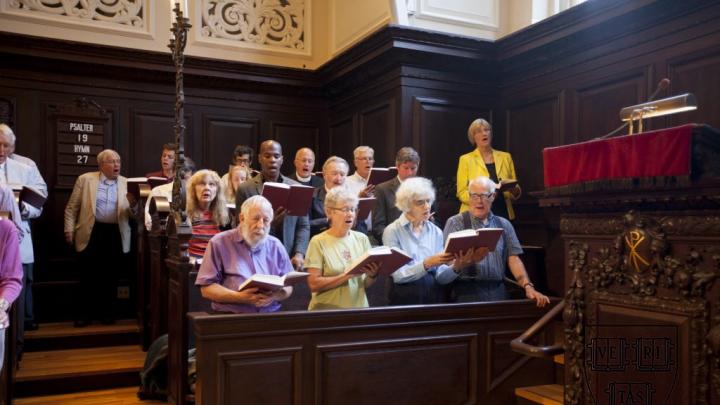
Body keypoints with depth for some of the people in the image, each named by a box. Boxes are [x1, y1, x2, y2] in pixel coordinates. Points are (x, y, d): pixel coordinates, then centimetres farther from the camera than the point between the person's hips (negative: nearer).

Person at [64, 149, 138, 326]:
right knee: (88, 277, 3)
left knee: (109, 277, 9)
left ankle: (106, 312, 21)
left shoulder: (126, 183, 7)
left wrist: (133, 204, -16)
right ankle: (84, 313, 14)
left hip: (116, 235, 2)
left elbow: (132, 215, 5)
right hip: (91, 233, -2)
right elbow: (72, 207, 5)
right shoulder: (85, 179, 3)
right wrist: (69, 229, -3)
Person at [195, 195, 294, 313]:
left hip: (270, 315, 3)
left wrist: (274, 296, -8)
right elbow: (206, 288, -2)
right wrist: (240, 297, -15)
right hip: (230, 316, -2)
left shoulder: (275, 246, 13)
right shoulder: (219, 243, 2)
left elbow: (288, 286, 14)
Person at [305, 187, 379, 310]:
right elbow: (314, 284, -9)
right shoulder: (318, 242, -3)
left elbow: (366, 285, 11)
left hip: (358, 307, 3)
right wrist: (347, 275, -16)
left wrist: (372, 275, -9)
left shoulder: (362, 239, 7)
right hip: (327, 311, -3)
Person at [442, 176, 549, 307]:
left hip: (498, 291, 3)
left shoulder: (504, 225, 14)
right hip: (467, 291, -3)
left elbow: (514, 258, 8)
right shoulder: (455, 223, 4)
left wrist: (528, 286, -6)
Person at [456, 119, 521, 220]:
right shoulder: (466, 159, 1)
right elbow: (462, 193, -3)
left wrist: (513, 190, -9)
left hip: (503, 213, 3)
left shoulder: (506, 157, 11)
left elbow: (516, 194, 14)